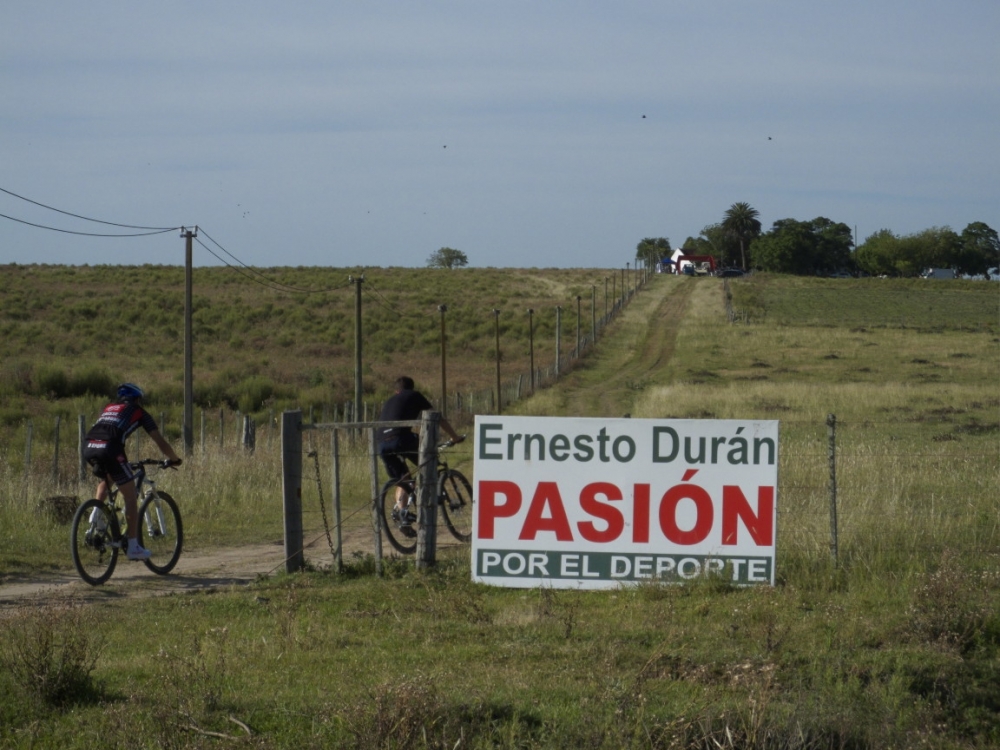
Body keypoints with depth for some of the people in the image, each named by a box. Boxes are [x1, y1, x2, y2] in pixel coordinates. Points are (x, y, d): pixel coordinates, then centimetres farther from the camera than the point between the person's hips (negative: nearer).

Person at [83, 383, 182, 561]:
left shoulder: (108, 408, 34)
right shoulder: (139, 412, 20)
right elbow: (160, 442, 20)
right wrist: (174, 459, 36)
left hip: (89, 448, 5)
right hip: (110, 449, -5)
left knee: (106, 479, 36)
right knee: (130, 496, 7)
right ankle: (133, 547, 5)